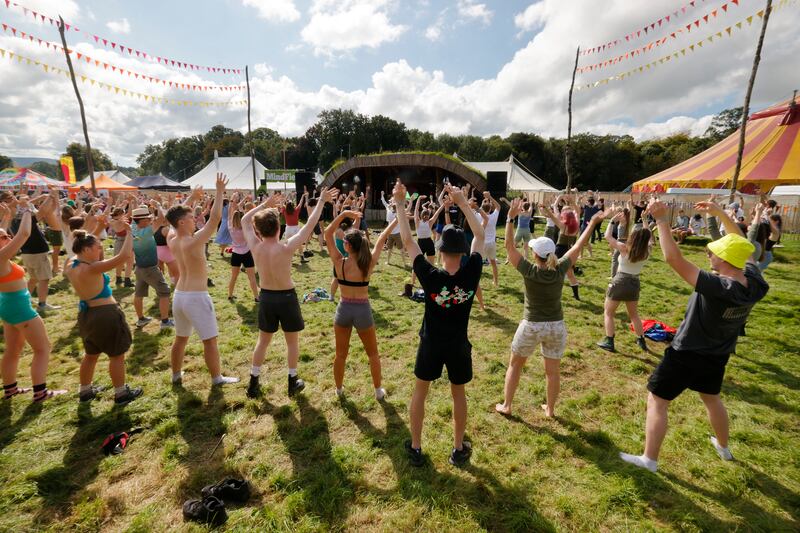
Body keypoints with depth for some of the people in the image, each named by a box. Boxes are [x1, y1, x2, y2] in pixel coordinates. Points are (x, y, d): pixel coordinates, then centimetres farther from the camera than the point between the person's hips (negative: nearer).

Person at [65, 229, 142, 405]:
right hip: (106, 315, -9)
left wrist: (96, 243, 7)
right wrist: (129, 233, -21)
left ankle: (85, 391, 39)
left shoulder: (71, 267, -1)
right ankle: (121, 394, 19)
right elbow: (124, 255, -32)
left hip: (86, 315, 9)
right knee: (117, 356, 7)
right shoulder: (91, 268, -25)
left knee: (91, 354, 25)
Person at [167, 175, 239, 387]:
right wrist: (220, 191, -18)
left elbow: (176, 215, 19)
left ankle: (176, 375, 35)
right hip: (196, 297, -8)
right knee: (210, 340, 4)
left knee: (180, 338, 21)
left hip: (179, 295, 8)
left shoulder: (171, 240, 2)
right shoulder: (194, 241, -20)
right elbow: (215, 218, -23)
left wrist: (192, 197, 24)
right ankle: (217, 378, 15)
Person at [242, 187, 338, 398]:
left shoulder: (255, 247, -11)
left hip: (266, 297, 4)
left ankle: (253, 384, 27)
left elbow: (245, 220, 7)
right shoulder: (286, 247, -21)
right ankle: (293, 382, 25)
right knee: (292, 341, 15)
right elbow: (310, 225, -16)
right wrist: (322, 201, -7)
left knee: (263, 341, 20)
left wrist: (264, 204, 14)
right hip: (286, 297, -4)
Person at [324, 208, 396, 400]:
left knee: (341, 354, 19)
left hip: (344, 310, 1)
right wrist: (396, 220, 10)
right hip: (363, 311, 0)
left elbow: (327, 234, -5)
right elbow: (381, 240, 0)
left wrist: (343, 214, -7)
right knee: (373, 355, 19)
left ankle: (339, 389, 36)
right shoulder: (369, 263, -12)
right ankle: (378, 391, 30)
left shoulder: (339, 262, -12)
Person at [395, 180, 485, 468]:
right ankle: (459, 449, 35)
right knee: (458, 394, 20)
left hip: (431, 345, -1)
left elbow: (408, 241, -17)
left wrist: (400, 204, -12)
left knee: (420, 392, 18)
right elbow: (480, 236, -7)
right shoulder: (472, 273, -19)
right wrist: (462, 202, -5)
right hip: (459, 346, 2)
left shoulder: (431, 277, -24)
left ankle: (415, 449, 31)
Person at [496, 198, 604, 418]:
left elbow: (509, 246, -16)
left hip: (531, 326, -3)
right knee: (553, 370, 16)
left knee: (514, 365, 15)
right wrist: (593, 223, 11)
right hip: (556, 326, 3)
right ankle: (550, 409, 33)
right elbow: (578, 246, 1)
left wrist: (510, 218, -20)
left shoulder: (529, 271, -19)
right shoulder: (560, 270, -10)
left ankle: (506, 406, 24)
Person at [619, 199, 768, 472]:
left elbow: (674, 259, -38)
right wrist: (720, 213, 0)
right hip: (717, 356, 8)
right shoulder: (754, 284, -12)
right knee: (712, 398, 33)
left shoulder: (718, 287, -33)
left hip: (686, 355, -7)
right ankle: (724, 447, 53)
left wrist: (662, 220, -33)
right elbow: (742, 247, 4)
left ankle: (649, 459, 15)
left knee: (657, 402, 6)